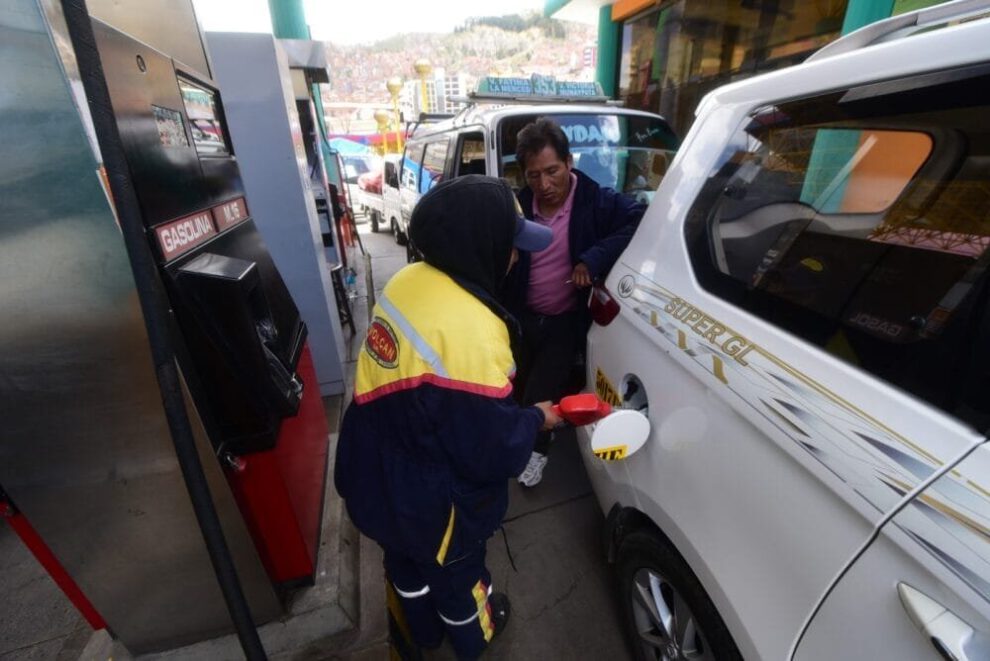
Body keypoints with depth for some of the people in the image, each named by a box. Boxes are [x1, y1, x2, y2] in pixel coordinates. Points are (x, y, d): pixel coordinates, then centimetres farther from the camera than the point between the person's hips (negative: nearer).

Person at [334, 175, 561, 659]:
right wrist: (536, 419, -7)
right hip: (427, 503, -7)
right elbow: (491, 452, -27)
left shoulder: (409, 281, -9)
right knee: (456, 573, 26)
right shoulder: (472, 331, -35)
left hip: (376, 475, 7)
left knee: (407, 562, 33)